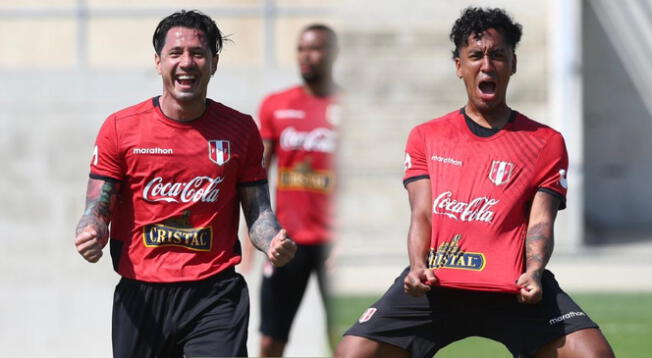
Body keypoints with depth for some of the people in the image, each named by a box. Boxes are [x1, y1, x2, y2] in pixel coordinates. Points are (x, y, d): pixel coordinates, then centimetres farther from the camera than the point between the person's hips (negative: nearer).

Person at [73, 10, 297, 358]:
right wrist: (91, 234, -21)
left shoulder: (239, 129, 5)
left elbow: (258, 212, 8)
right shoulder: (120, 128, 1)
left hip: (216, 293, 0)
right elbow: (98, 209, 2)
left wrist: (274, 243, -14)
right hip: (140, 293, 1)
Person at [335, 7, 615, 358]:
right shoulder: (425, 137, 17)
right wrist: (418, 267, -12)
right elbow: (421, 214, 8)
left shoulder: (546, 142, 14)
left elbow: (540, 221, 4)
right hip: (435, 284, 1)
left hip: (513, 288, -1)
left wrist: (533, 271, -16)